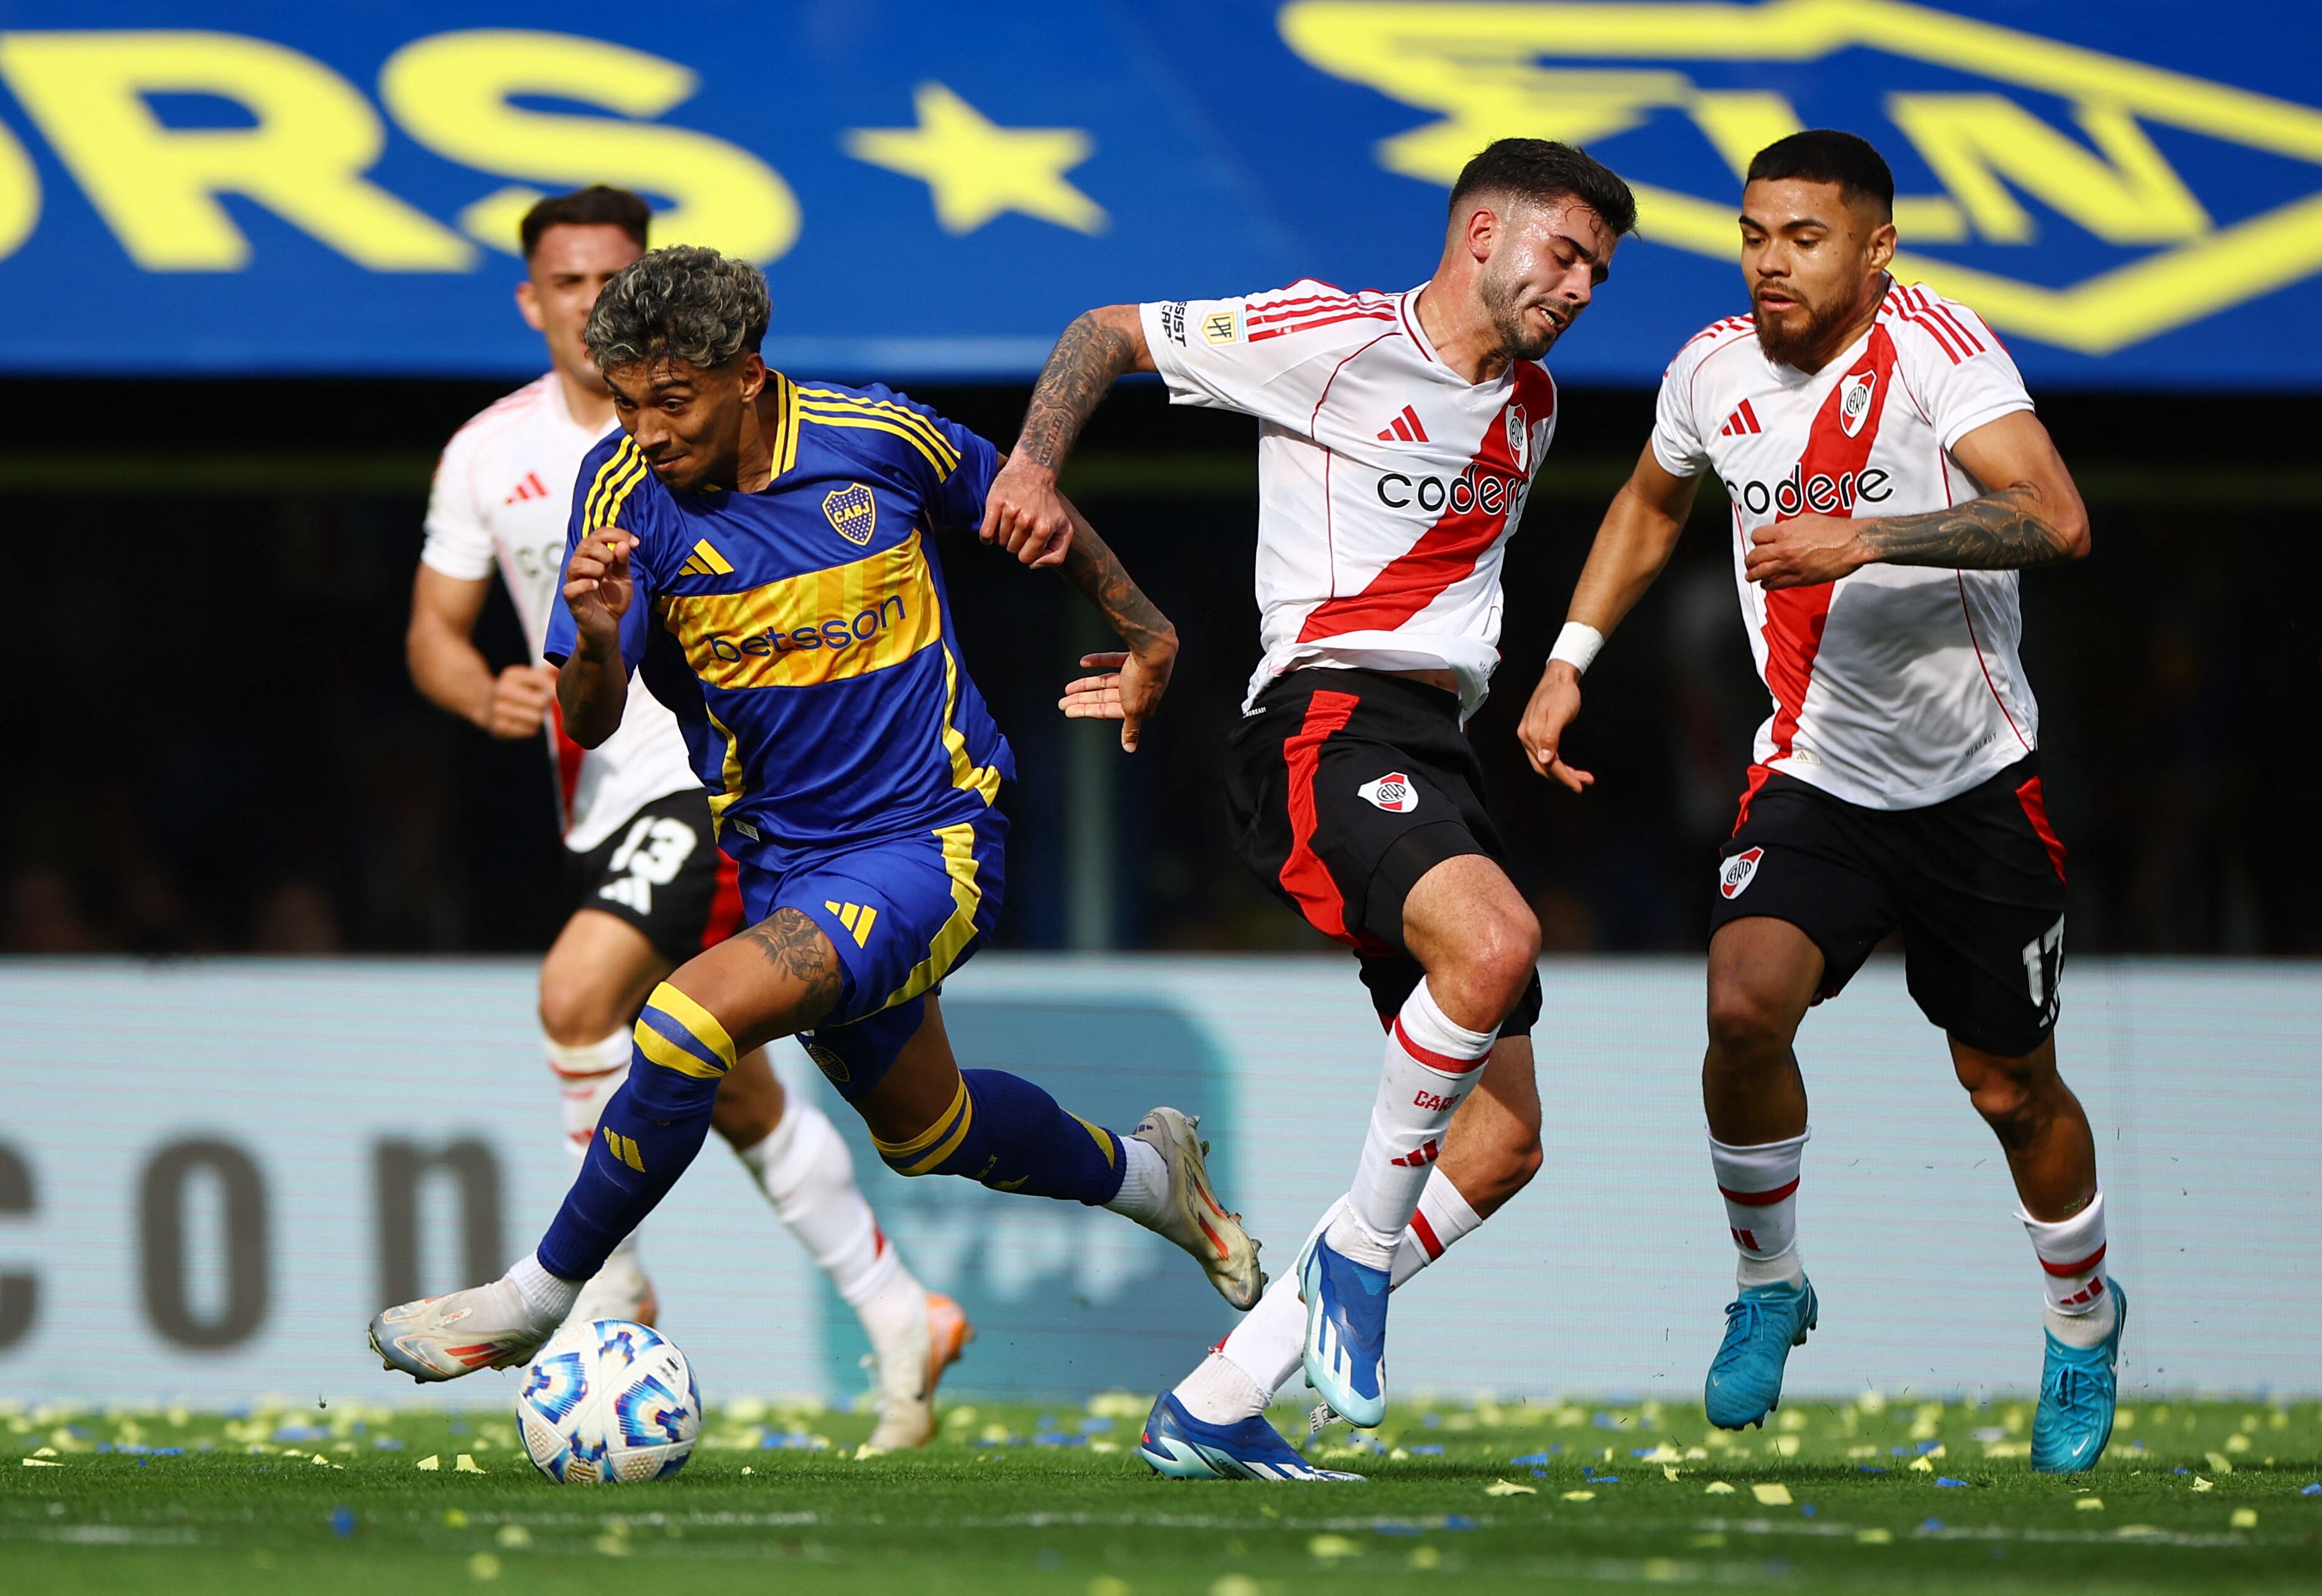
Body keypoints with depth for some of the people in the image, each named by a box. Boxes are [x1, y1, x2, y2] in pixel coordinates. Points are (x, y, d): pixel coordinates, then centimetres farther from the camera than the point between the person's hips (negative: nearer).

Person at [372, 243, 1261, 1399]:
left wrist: (1145, 633, 13)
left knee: (688, 1023, -25)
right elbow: (586, 727, -16)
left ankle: (537, 1300, -9)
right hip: (781, 859, 5)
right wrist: (596, 644, -38)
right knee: (923, 1133, 23)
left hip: (932, 839, -5)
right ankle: (1146, 1175, 51)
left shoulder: (879, 439, -14)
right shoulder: (626, 489, -11)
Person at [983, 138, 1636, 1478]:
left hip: (1439, 755, 9)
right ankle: (1360, 1249, -16)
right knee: (1495, 942, -37)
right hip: (1328, 720, -9)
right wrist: (1037, 468, -11)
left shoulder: (1530, 407, 22)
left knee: (1503, 1144, 0)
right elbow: (1109, 335, 4)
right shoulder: (1337, 338, -2)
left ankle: (1214, 1405, 5)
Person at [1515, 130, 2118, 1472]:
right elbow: (1653, 505, 21)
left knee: (2010, 1086, 9)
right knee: (1745, 1006, -23)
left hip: (1977, 788, -3)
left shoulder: (1933, 346, -20)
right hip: (1814, 781, 3)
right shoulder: (1716, 368, -2)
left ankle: (2085, 1322, 39)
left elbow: (2057, 522, -34)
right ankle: (1770, 1286, 2)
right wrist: (1569, 665, 15)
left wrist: (1863, 539, -40)